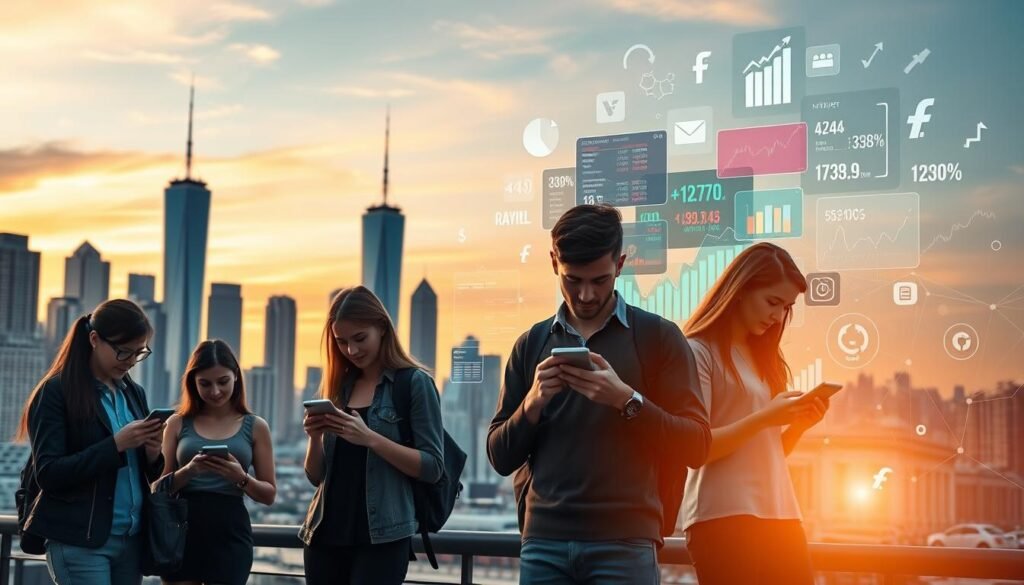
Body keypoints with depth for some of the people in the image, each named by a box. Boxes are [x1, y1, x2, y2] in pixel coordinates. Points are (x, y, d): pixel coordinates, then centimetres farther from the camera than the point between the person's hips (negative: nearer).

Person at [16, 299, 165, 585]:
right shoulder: (56, 392, -6)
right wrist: (116, 444, -20)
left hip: (131, 540, 6)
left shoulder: (134, 393, 13)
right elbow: (48, 473, -13)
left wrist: (152, 452, -6)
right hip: (80, 542, -6)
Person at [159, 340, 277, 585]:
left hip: (230, 534, 0)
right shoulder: (178, 423, 7)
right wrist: (188, 471, -15)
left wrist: (241, 478, -13)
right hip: (183, 532, 1)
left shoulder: (255, 427, 6)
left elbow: (269, 494, 6)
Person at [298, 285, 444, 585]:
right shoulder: (337, 387, 13)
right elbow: (317, 476, 15)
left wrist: (370, 438, -19)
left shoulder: (415, 383, -2)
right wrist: (315, 437, -6)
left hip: (381, 538, -5)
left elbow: (432, 467, -8)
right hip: (326, 535, 5)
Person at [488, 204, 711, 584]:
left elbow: (695, 445, -2)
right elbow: (500, 457, 10)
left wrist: (626, 400, -16)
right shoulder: (531, 345, 11)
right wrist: (533, 403, -8)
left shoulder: (657, 336, 3)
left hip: (624, 542, -2)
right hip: (544, 541, 3)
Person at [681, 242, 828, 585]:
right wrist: (763, 417, -19)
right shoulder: (698, 351, -3)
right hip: (724, 519, -7)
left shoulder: (762, 358, 20)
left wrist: (799, 424, 2)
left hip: (779, 518, 7)